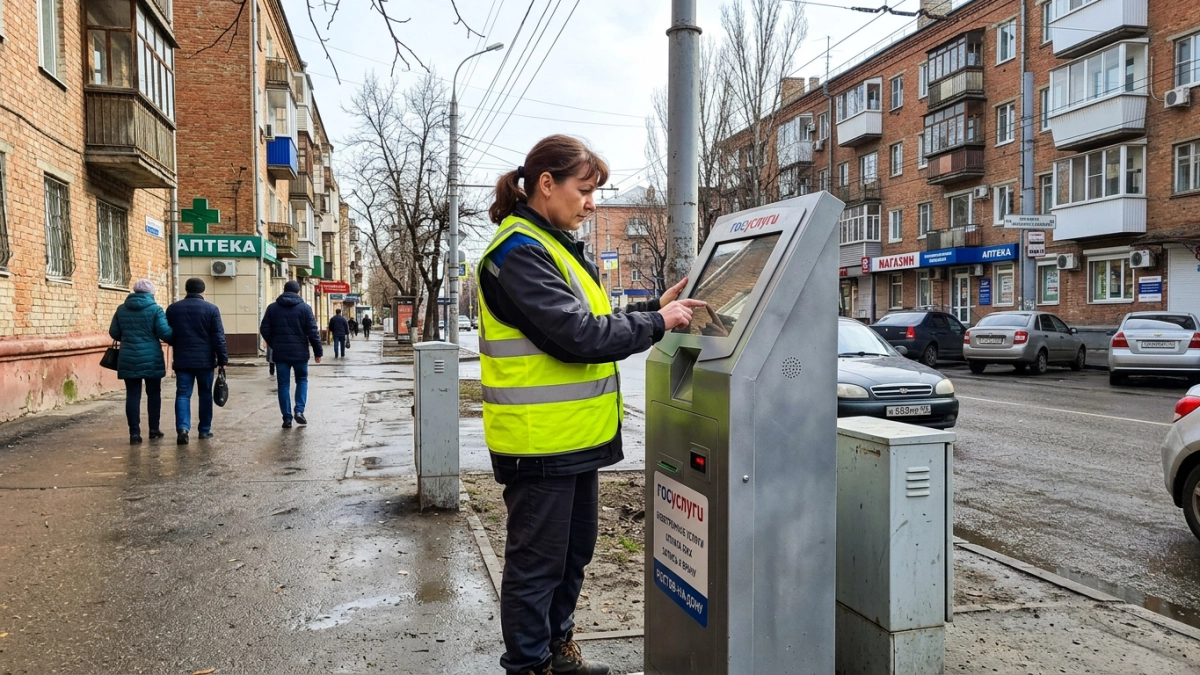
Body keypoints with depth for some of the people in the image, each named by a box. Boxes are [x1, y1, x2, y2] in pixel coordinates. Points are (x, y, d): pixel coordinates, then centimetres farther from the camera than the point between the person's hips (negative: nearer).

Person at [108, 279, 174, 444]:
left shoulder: (121, 309, 6)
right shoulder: (155, 309, -6)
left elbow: (114, 333, 10)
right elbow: (164, 332, -12)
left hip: (128, 359, 2)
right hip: (151, 358, -2)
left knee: (133, 395, 3)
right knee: (153, 393, 12)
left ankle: (134, 432, -1)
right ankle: (154, 429, 18)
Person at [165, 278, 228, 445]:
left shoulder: (172, 309, 5)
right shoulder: (211, 309, -5)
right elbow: (218, 337, -6)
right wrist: (222, 359, -1)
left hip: (182, 360, 2)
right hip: (205, 359, -1)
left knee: (183, 394, 1)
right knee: (205, 394, 11)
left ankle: (182, 428, -16)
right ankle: (204, 430, 16)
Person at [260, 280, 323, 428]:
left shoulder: (272, 307, 4)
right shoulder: (305, 308, -2)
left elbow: (264, 330, 3)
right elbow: (313, 332, -6)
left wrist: (274, 345, 16)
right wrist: (318, 351, 1)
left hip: (280, 353, 1)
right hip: (300, 352, -1)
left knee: (284, 385, 7)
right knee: (302, 380, 16)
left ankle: (287, 418, 6)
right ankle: (299, 410, 0)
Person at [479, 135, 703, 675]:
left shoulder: (556, 247, 15)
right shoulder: (519, 253, -17)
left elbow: (589, 320, 16)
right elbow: (576, 335, -24)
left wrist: (652, 307, 3)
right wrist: (656, 323, -14)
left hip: (575, 436, 10)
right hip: (540, 442, -10)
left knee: (573, 551, 21)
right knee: (537, 563, 4)